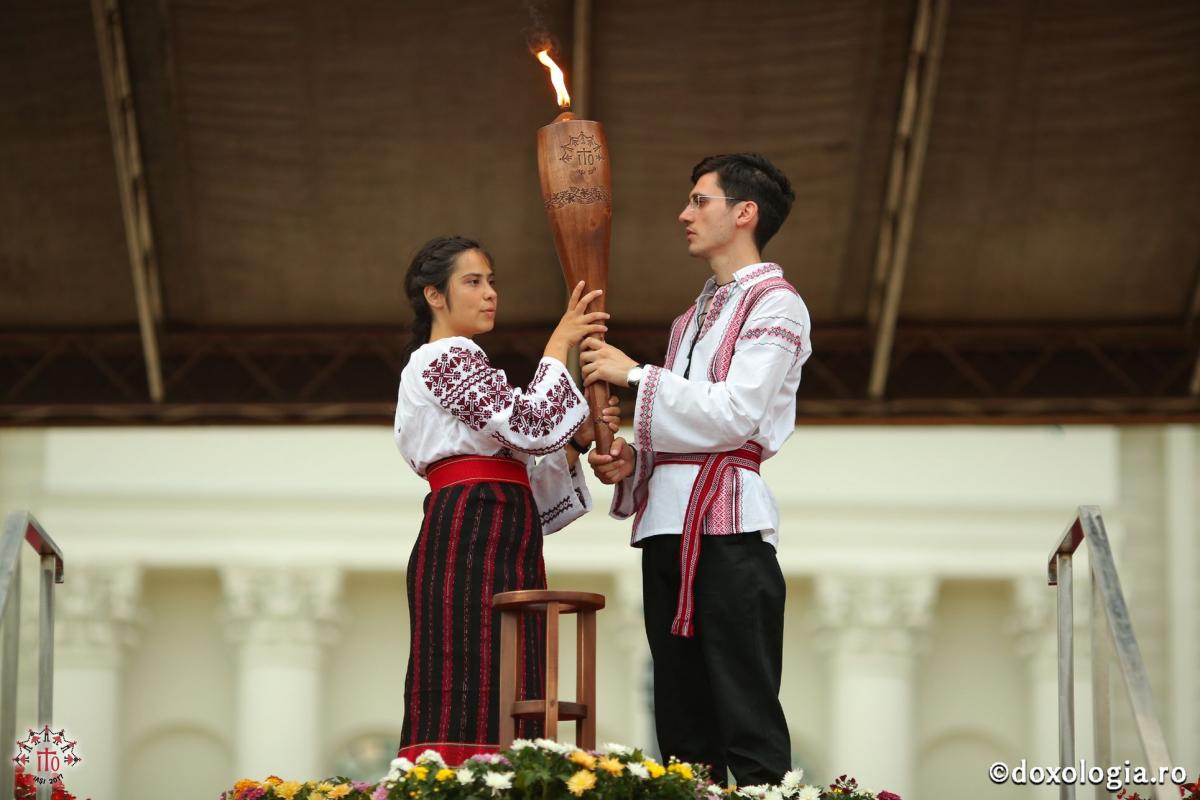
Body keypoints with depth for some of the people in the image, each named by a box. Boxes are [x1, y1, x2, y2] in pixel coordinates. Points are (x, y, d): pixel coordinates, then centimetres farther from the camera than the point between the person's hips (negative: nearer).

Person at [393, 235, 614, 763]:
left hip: (490, 551, 10)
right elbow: (529, 425, -15)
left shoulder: (458, 365, 30)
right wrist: (558, 346, -4)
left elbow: (524, 467, 23)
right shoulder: (445, 357, -1)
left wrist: (576, 440, 9)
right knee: (476, 714, -17)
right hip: (472, 545, -10)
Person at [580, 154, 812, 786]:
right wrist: (631, 459, 6)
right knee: (684, 729, 6)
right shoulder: (694, 317, 25)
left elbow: (735, 413, -14)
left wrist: (636, 376, -9)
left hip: (727, 523, -8)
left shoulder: (775, 304, -1)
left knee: (746, 721, -13)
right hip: (666, 521, 9)